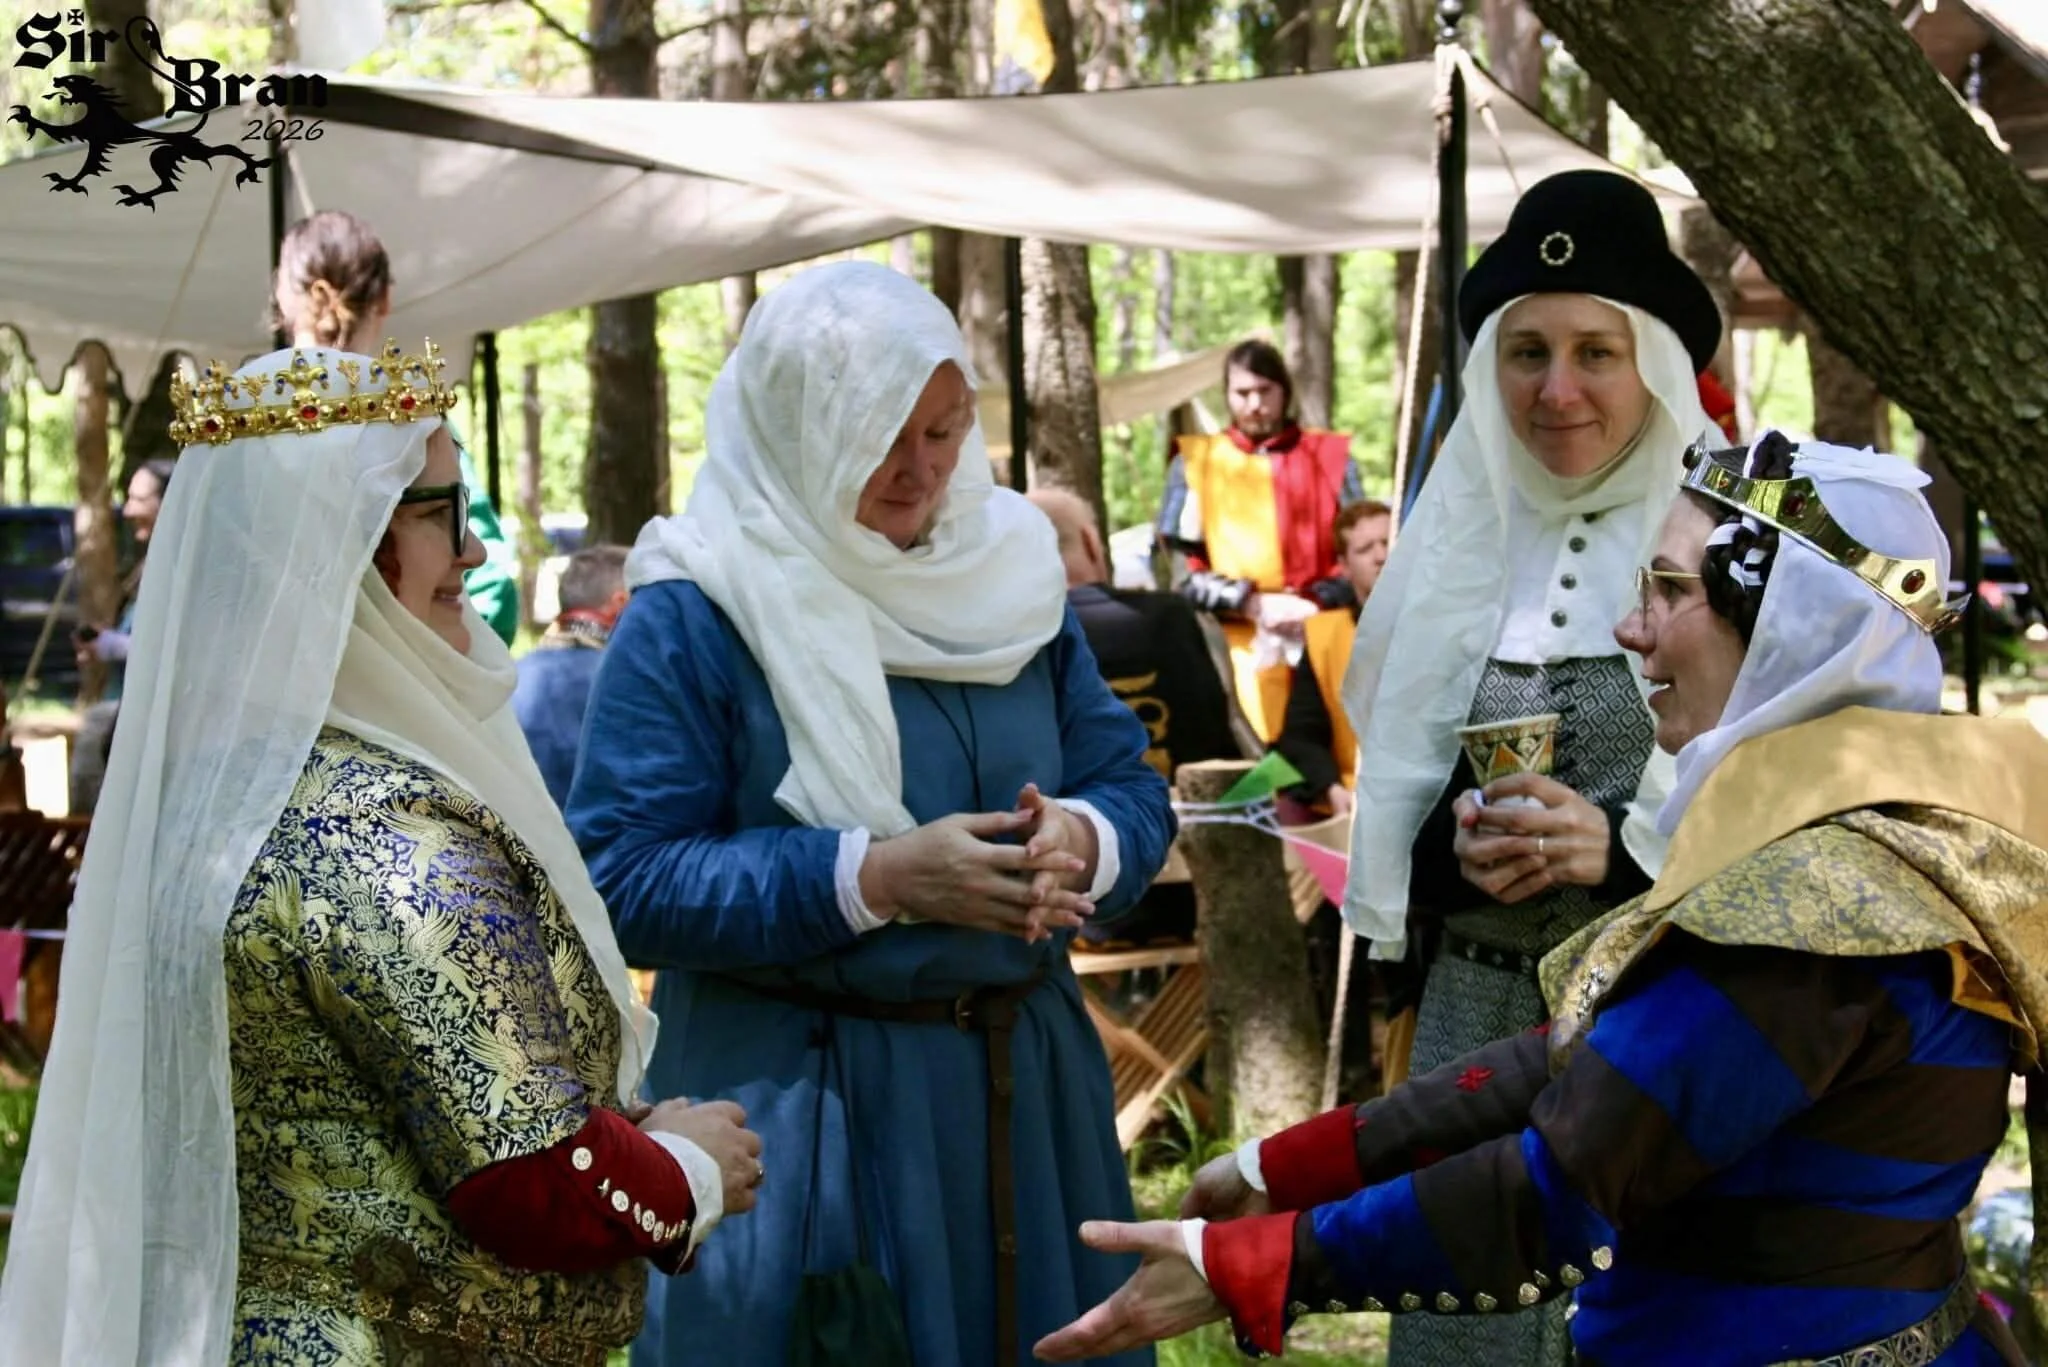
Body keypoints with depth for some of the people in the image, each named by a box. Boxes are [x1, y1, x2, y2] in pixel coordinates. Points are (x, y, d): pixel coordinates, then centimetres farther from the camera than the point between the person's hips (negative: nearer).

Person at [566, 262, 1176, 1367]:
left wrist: (1082, 841, -16)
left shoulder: (1008, 574, 7)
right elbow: (624, 883, -15)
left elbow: (1131, 787, 8)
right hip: (793, 1102, -5)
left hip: (1019, 1079, 5)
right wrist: (874, 877, -22)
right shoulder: (691, 617, -9)